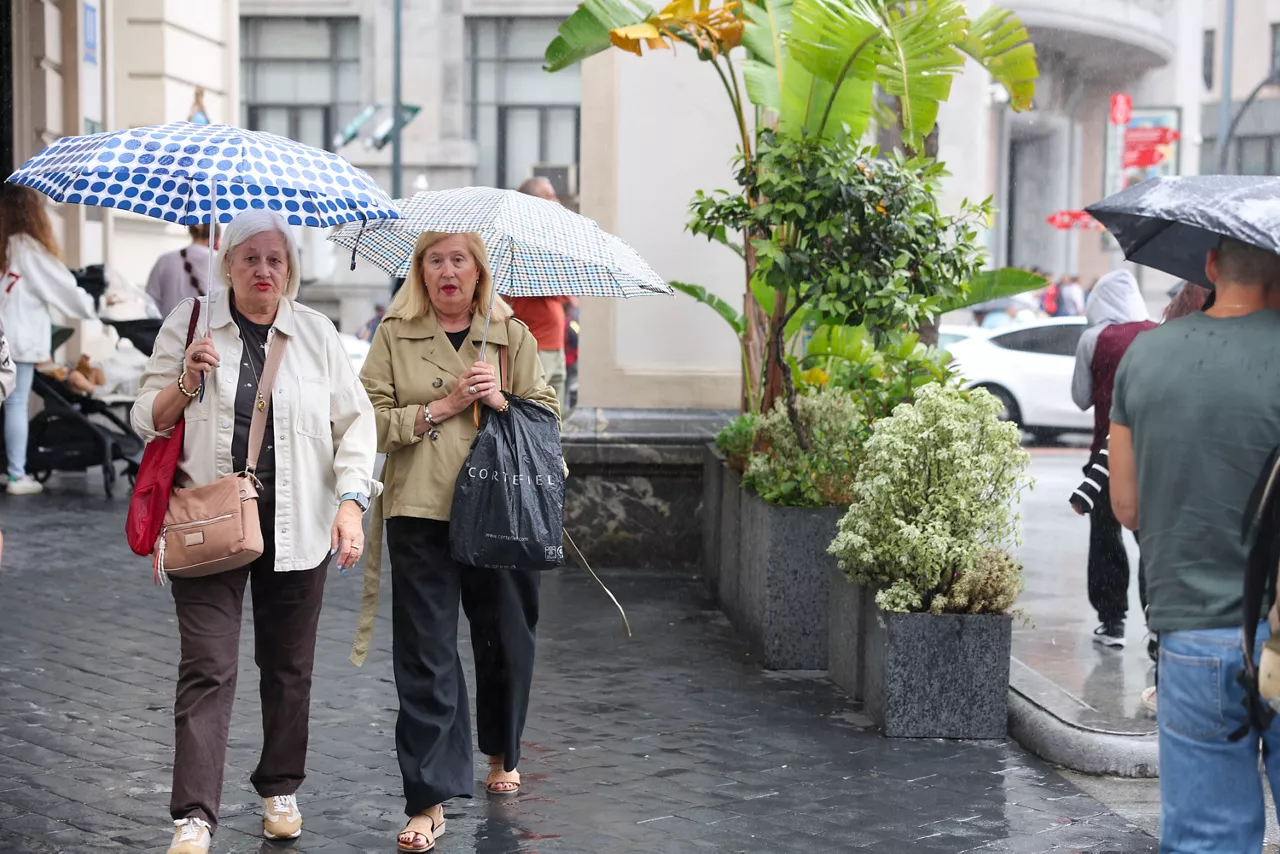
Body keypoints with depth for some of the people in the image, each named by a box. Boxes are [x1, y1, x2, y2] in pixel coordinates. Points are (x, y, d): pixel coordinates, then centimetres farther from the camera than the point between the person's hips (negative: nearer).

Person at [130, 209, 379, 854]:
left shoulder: (317, 333, 7)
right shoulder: (188, 323, 4)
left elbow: (355, 422, 6)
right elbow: (147, 421, 6)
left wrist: (351, 499, -7)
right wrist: (186, 382, -14)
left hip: (295, 527, 2)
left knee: (289, 666, 10)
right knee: (208, 669, -8)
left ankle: (280, 790, 27)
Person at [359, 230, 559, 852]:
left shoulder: (513, 336, 10)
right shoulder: (394, 336, 6)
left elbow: (548, 416, 7)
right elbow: (372, 422, -1)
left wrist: (500, 400, -11)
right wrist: (442, 406, -10)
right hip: (420, 515, -2)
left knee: (506, 642, 11)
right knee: (425, 656, -4)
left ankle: (502, 756, 37)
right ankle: (430, 800, -1)